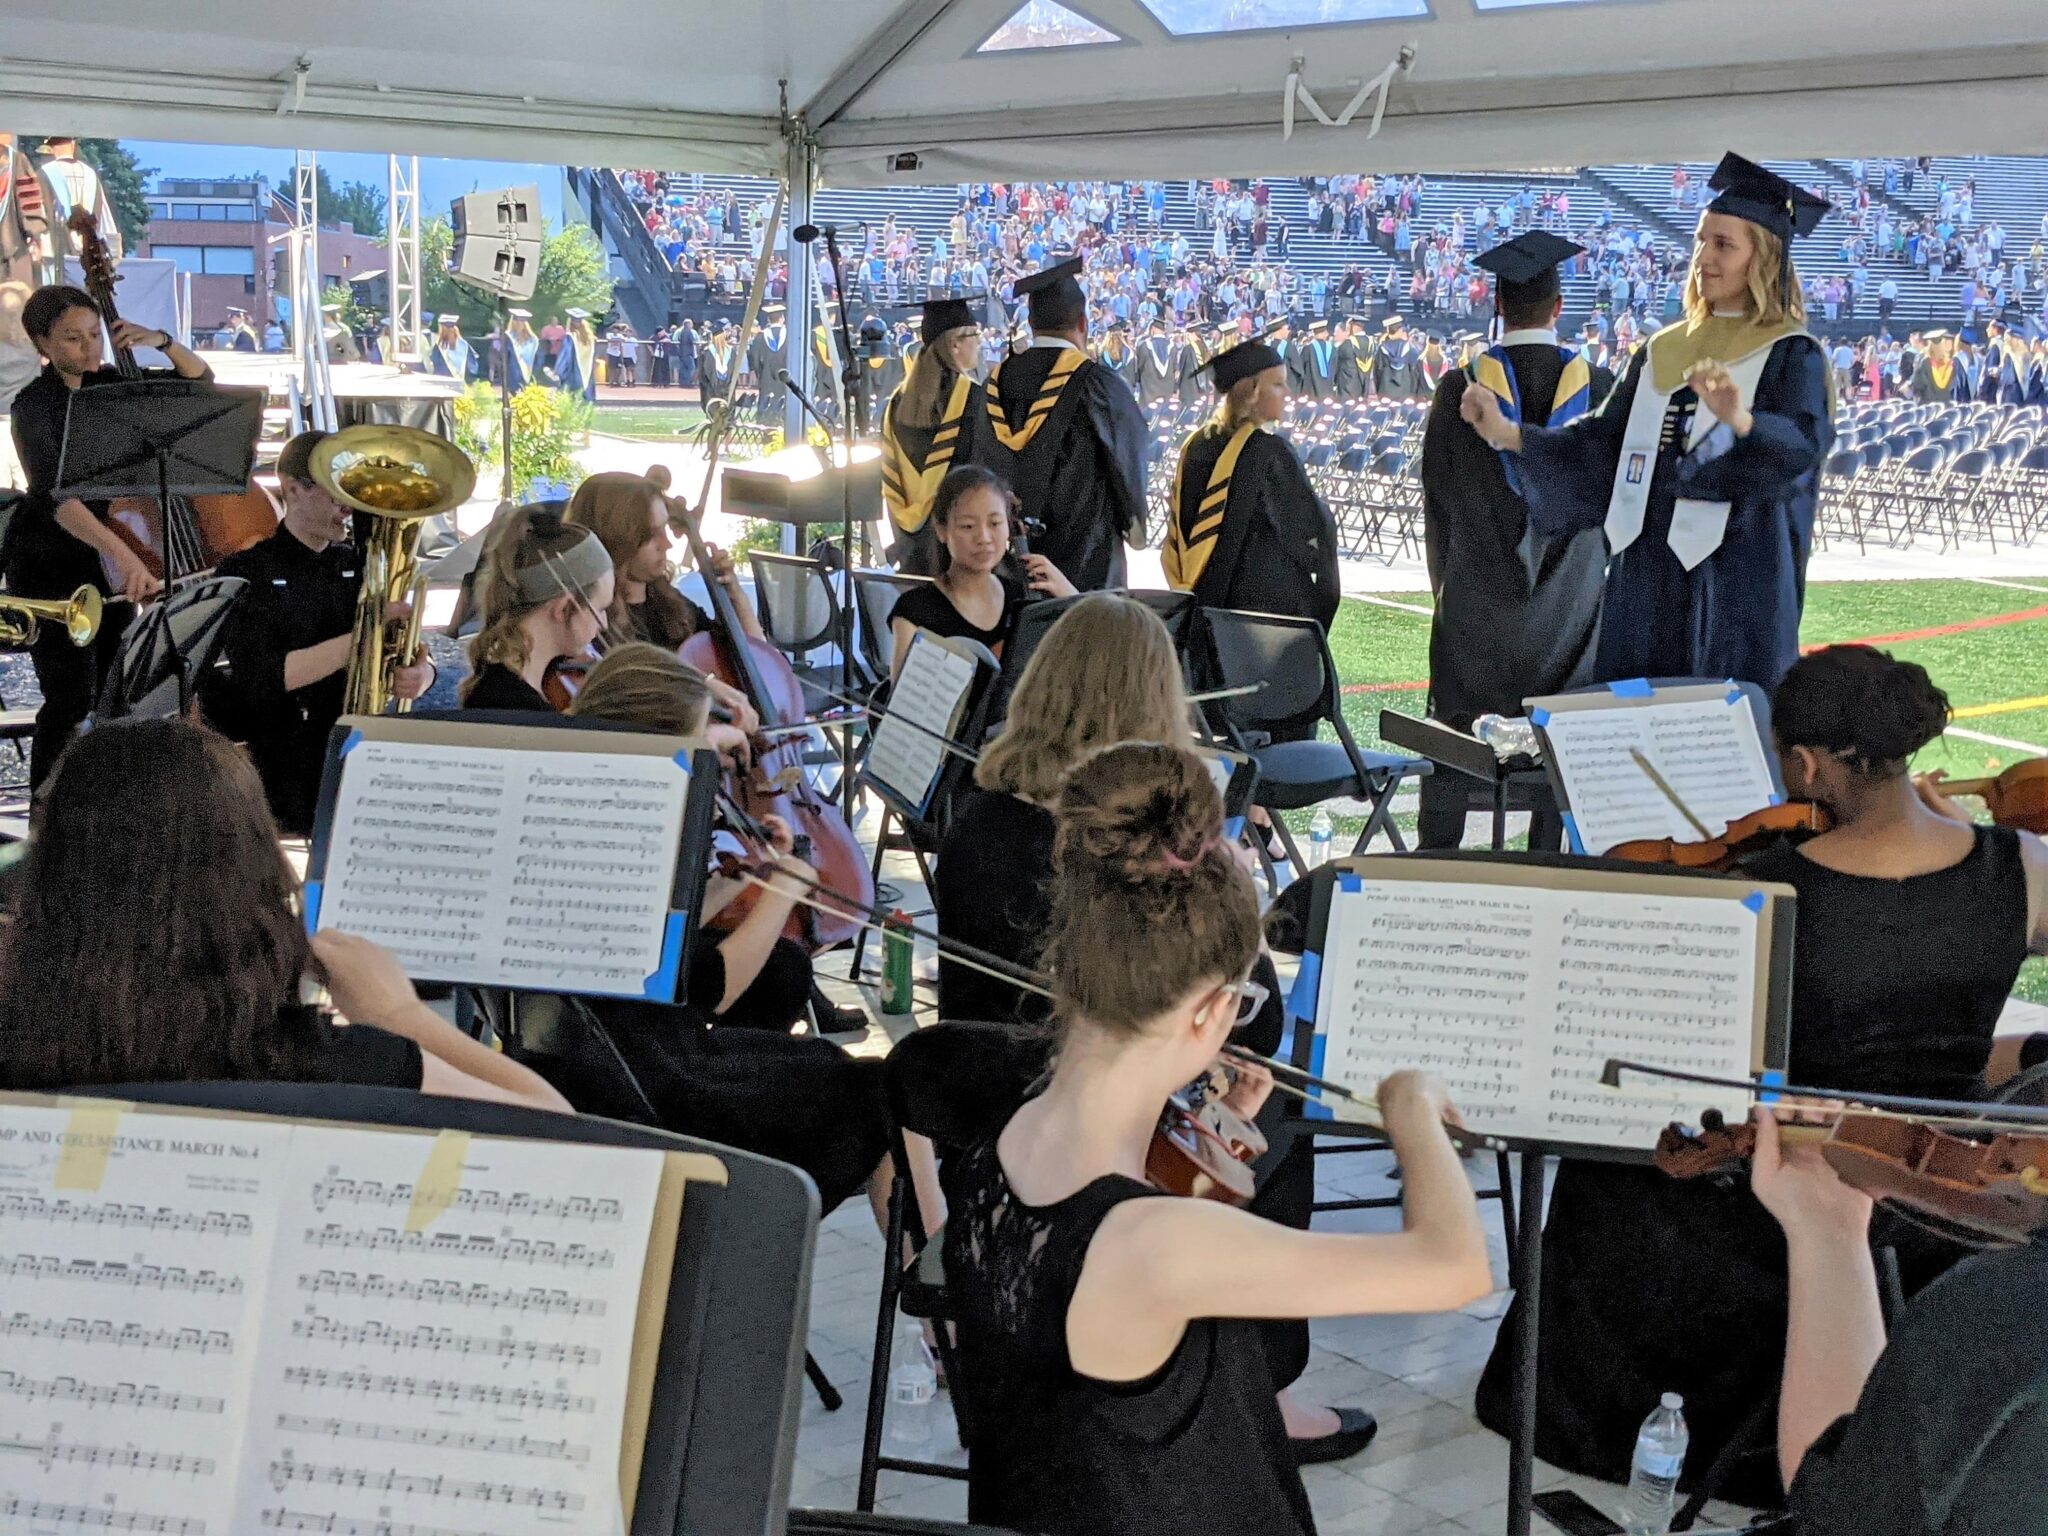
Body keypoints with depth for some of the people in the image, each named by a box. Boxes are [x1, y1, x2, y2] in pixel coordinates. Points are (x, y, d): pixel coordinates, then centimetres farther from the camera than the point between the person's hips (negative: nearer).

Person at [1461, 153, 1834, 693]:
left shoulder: (1791, 355, -4)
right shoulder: (1663, 351, 15)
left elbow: (1803, 446, -21)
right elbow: (1603, 441, 13)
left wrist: (1740, 420, -42)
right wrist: (1508, 433, 0)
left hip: (1737, 572, -6)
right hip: (1648, 568, 6)